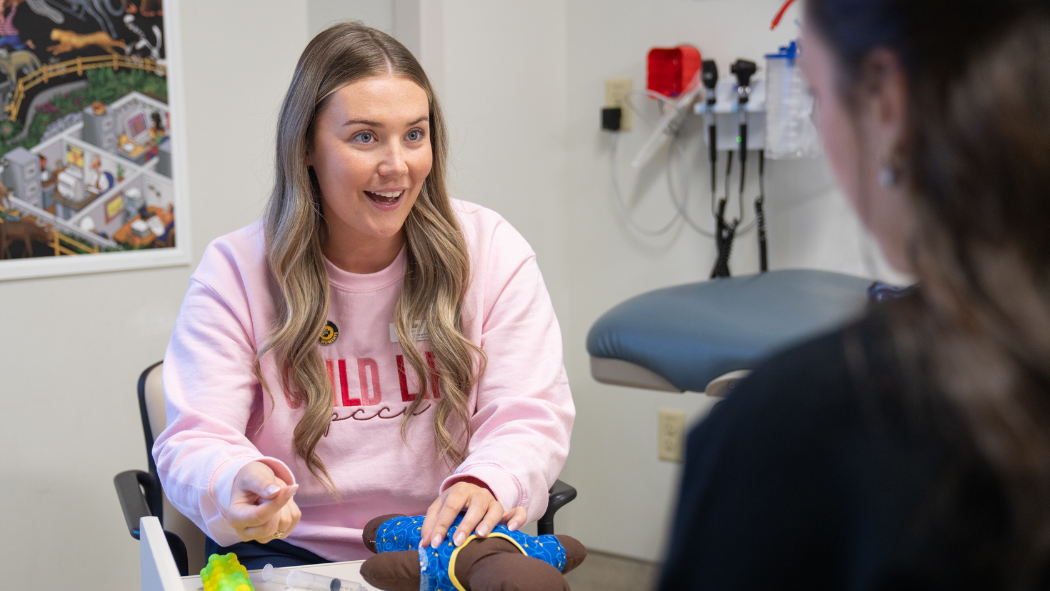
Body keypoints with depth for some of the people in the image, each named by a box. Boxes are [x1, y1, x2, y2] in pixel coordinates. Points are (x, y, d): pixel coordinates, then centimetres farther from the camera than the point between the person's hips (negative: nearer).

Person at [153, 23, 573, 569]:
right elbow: (192, 442, -9)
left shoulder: (491, 251, 0)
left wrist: (488, 483, -28)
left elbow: (532, 414, -5)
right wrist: (234, 484, -34)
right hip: (289, 549, 1)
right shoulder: (234, 272, -3)